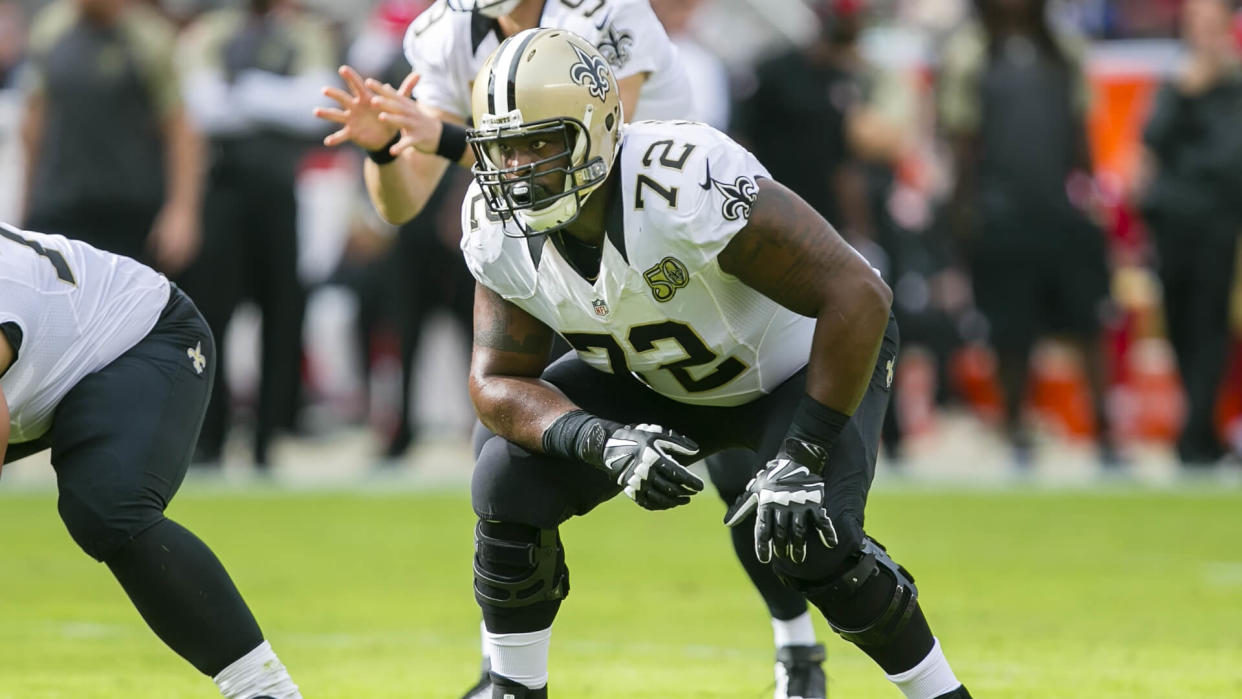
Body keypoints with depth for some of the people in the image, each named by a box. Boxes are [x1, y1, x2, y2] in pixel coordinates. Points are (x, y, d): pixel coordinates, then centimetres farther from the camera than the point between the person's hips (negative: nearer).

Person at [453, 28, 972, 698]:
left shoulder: (687, 184, -40)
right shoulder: (496, 229, -21)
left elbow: (858, 295, -37)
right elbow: (498, 383, -13)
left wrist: (802, 458, -36)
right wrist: (602, 443, -34)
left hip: (801, 360, -5)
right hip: (656, 380, 5)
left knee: (812, 539, -27)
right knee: (508, 485, -12)